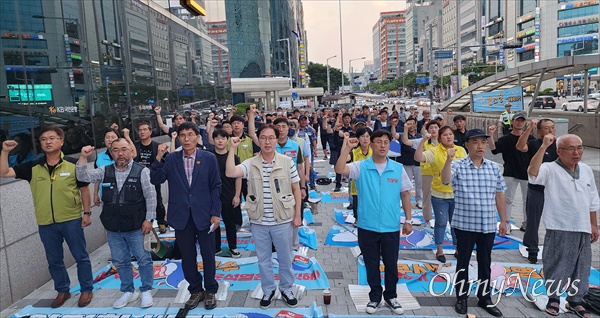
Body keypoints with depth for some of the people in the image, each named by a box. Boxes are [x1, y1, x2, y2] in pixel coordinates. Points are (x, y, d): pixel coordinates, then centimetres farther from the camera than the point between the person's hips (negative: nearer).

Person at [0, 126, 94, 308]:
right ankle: (63, 291, 33)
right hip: (46, 224, 3)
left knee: (81, 257, 7)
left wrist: (87, 213, -3)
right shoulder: (32, 167, 1)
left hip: (72, 220, -3)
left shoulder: (73, 165, -6)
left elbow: (84, 190, 0)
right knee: (54, 260, 16)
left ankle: (86, 290, 23)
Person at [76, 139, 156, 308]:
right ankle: (128, 292, 31)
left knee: (143, 259, 5)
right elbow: (83, 177, 0)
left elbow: (150, 197, -8)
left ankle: (146, 291, 22)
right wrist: (83, 157, -15)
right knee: (120, 262, 15)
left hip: (136, 227, -4)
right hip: (113, 228, 4)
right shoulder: (105, 171, 5)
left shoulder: (142, 171, -8)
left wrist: (149, 219, -11)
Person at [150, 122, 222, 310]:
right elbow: (155, 180, -6)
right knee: (187, 257, 12)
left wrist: (215, 213, -7)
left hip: (204, 215, -2)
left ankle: (210, 291, 28)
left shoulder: (209, 158, -3)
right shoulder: (171, 159, 2)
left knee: (208, 256, 9)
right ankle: (195, 290, 31)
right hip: (181, 216, 2)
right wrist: (159, 158, -18)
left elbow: (215, 187, -2)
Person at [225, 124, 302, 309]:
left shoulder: (287, 162, -6)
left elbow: (296, 190, 0)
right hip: (258, 222, 1)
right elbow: (230, 173, -22)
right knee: (263, 260, 17)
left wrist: (297, 215, -2)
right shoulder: (250, 164, -5)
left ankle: (286, 289, 37)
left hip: (283, 221, -1)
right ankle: (268, 290, 37)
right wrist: (232, 148, -20)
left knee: (285, 258, 15)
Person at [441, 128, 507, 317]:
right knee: (463, 261, 9)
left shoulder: (494, 167, 5)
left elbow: (499, 196, 10)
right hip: (464, 224, -3)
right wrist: (449, 160, -40)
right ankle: (461, 298, 24)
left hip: (488, 225, 3)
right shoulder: (458, 166, -7)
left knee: (485, 262, 15)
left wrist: (503, 220, 10)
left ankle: (485, 298, 31)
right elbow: (445, 181, -26)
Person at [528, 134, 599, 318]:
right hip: (559, 229, -6)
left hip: (583, 229, 6)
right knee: (557, 266, 6)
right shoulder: (551, 170, -11)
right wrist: (544, 146, -37)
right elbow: (533, 173, -35)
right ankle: (554, 298, 25)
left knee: (582, 268, 16)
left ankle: (575, 300, 33)